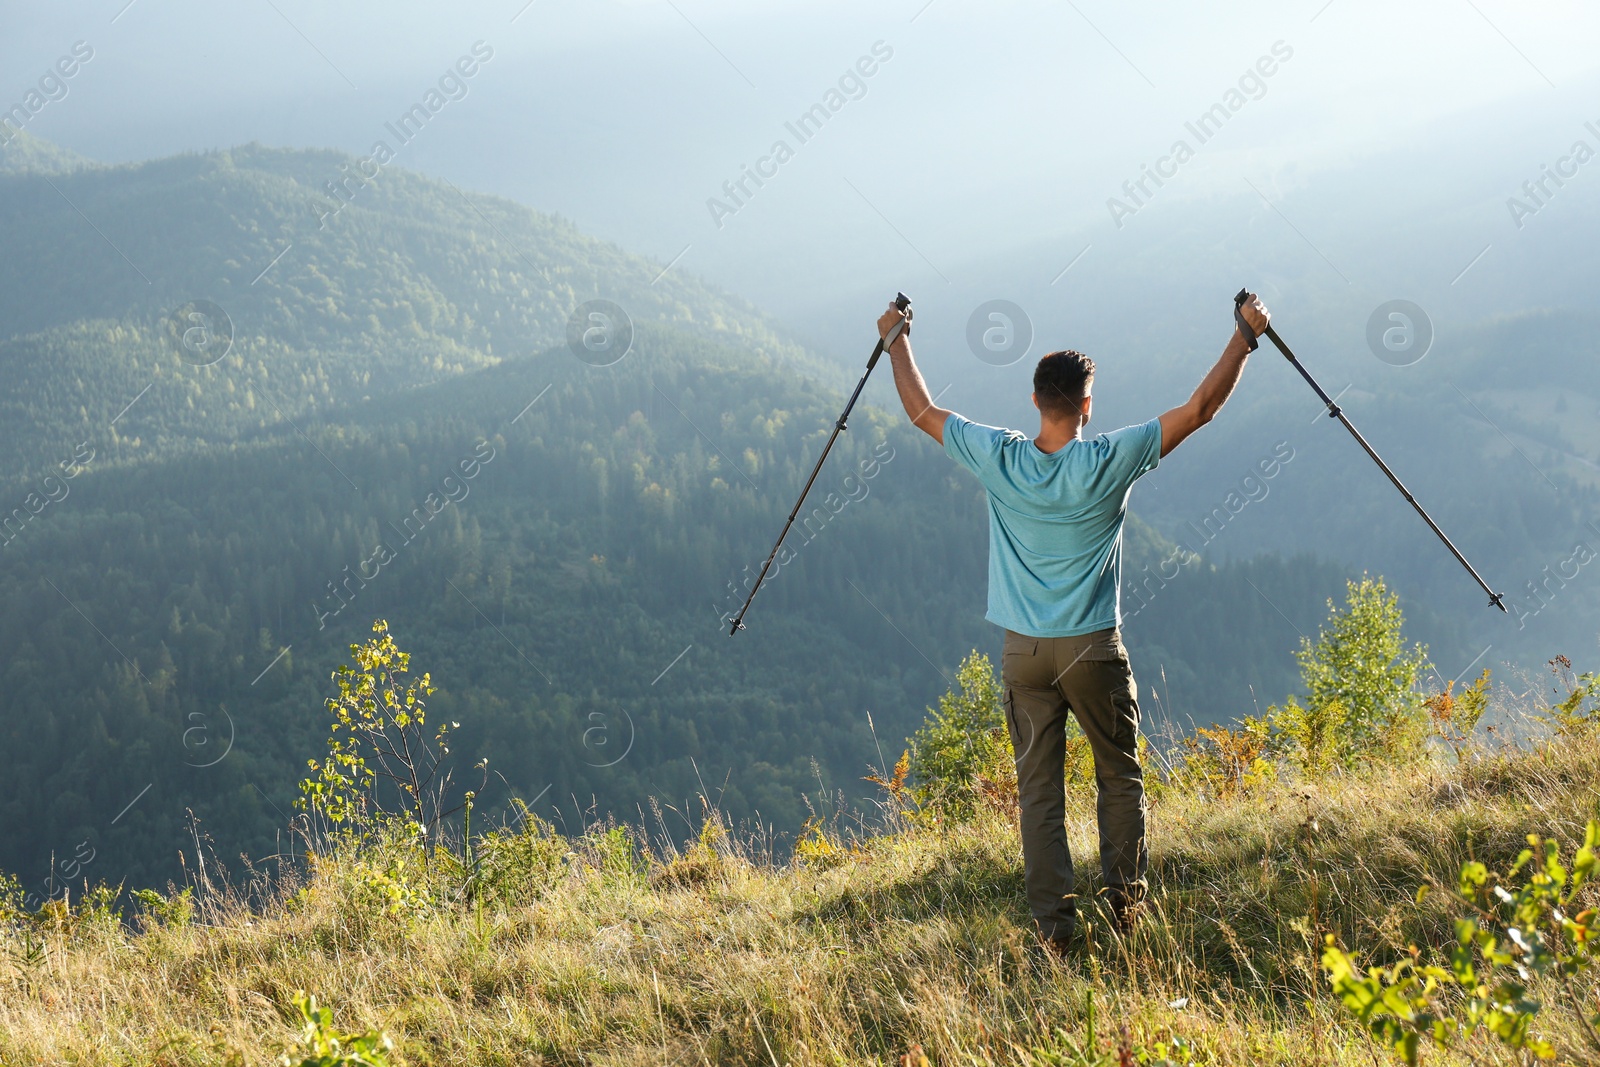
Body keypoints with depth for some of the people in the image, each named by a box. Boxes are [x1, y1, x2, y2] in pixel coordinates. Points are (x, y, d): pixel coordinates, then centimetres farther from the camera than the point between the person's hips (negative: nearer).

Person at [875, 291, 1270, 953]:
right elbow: (1200, 408, -8)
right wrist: (1246, 336, 1)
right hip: (1093, 649, -2)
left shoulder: (998, 459, -6)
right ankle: (1123, 901, 14)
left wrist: (896, 339, 21)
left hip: (1022, 651, 2)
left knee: (1038, 788, 6)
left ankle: (1053, 922, 3)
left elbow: (921, 410, 8)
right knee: (1120, 776, 14)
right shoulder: (1111, 462, -12)